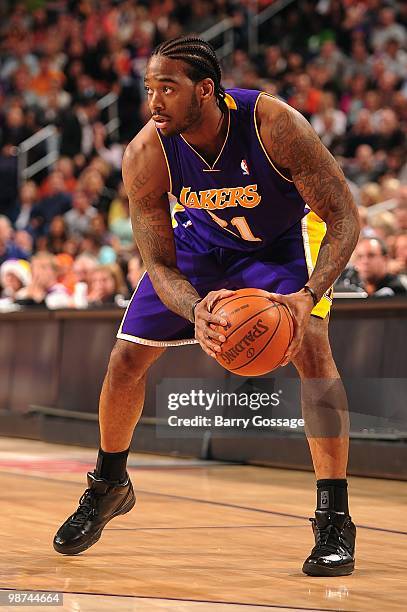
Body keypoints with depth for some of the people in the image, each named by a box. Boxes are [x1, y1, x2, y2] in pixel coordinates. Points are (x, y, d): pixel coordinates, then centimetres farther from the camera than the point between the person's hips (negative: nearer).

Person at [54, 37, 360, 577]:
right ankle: (108, 488, 29)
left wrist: (310, 294, -47)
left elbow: (343, 217, -30)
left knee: (312, 347, -26)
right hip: (199, 241, 3)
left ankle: (334, 521, -18)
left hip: (284, 237, -3)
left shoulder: (274, 125, -37)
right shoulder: (145, 157, -29)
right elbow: (159, 264, -22)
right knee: (126, 360, 1)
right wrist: (195, 312, -44)